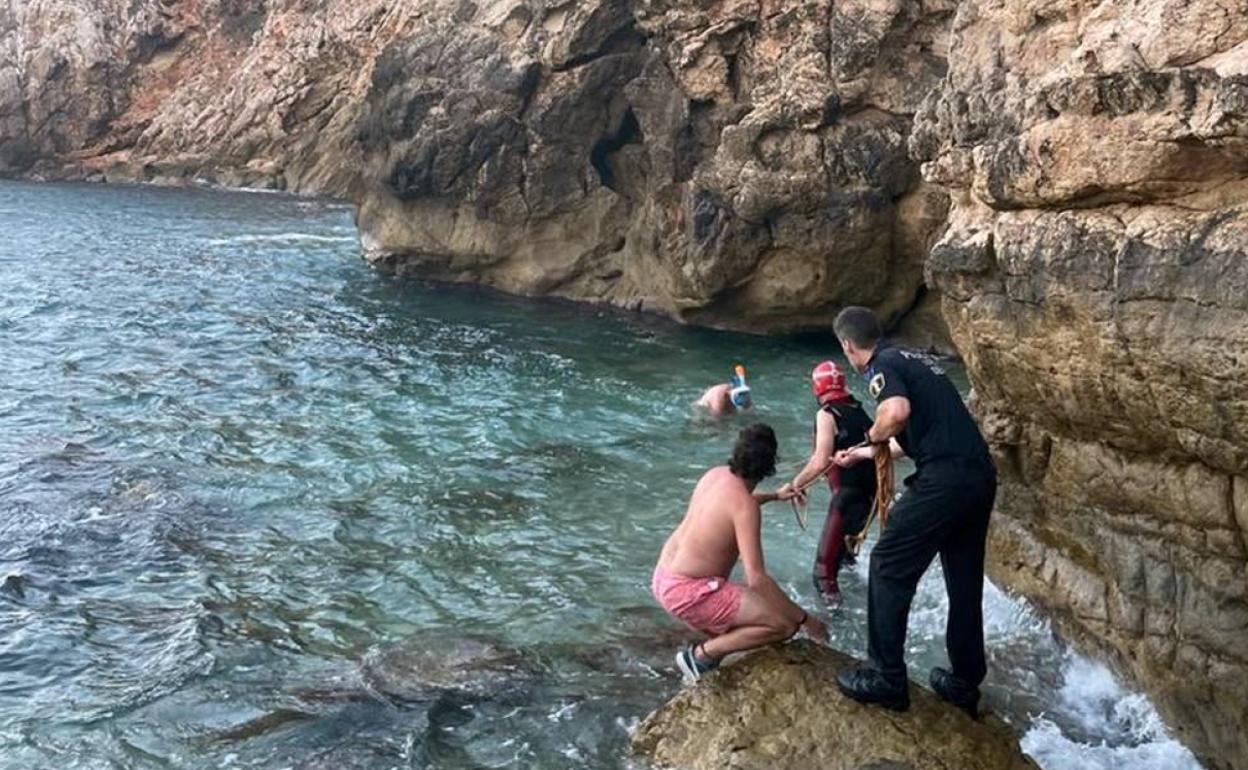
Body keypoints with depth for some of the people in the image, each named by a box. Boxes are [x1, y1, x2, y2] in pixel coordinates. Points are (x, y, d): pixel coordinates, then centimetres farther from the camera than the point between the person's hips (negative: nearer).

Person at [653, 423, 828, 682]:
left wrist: (775, 496, 39)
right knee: (785, 624, -12)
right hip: (689, 592, -9)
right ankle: (701, 655, -5)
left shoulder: (716, 474, 2)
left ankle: (705, 655, 17)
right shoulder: (746, 507, -21)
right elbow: (757, 579, -24)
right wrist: (803, 618, -15)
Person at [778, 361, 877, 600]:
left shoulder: (827, 414, -9)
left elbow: (822, 461, -20)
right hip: (872, 490, 8)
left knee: (826, 562, -5)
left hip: (849, 492, -8)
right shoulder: (858, 409, 12)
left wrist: (794, 485, -11)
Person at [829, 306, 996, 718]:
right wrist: (864, 454, 47)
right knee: (965, 580, 17)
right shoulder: (914, 359, 25)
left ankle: (886, 678, 6)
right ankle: (965, 683, 28)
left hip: (944, 478, -9)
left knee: (889, 568, 2)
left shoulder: (881, 364, -1)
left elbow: (898, 411, -23)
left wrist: (874, 435, -1)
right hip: (981, 475, 9)